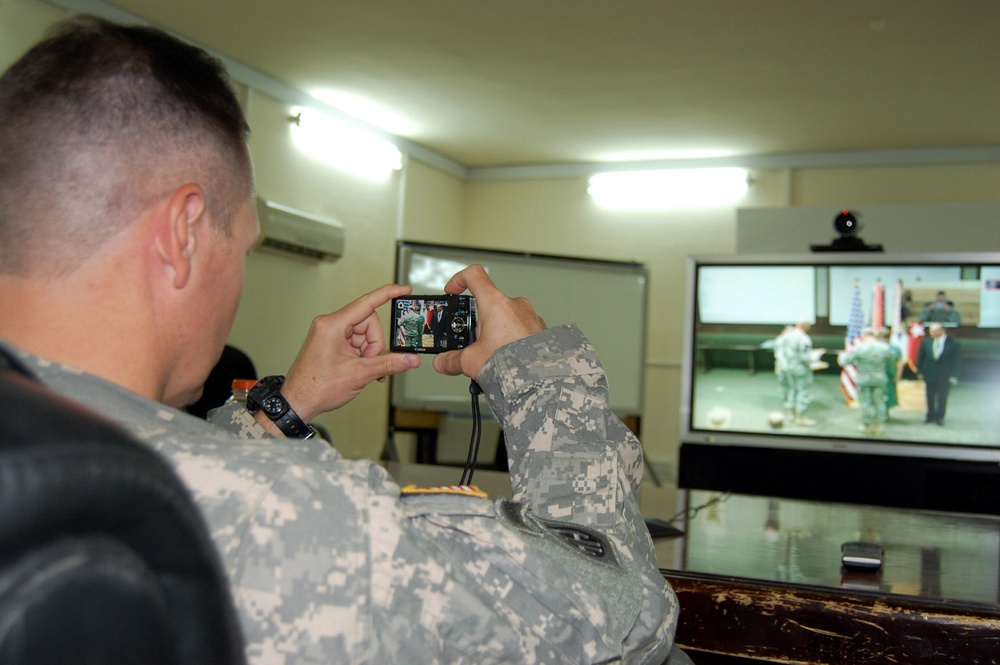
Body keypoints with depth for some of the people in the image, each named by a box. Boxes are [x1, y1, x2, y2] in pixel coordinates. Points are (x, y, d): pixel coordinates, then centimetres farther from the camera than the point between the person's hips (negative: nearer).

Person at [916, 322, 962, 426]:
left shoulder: (953, 344, -9)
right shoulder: (926, 342, -1)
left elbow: (957, 361, -5)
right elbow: (920, 357, 6)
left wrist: (953, 375, -9)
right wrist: (920, 371, 0)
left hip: (945, 377, -2)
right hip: (929, 376, 2)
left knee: (942, 398, 7)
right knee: (930, 398, 10)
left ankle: (939, 417, 19)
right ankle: (930, 416, 24)